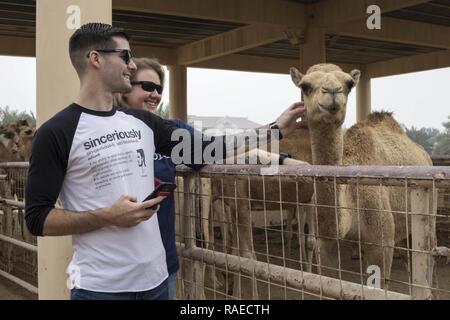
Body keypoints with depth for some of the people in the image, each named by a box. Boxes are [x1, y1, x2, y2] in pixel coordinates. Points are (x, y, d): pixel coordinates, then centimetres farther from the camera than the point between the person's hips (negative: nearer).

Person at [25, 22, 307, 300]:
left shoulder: (143, 123, 7)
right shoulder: (57, 133, -9)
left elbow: (205, 150, 10)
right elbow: (37, 219, -10)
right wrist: (108, 216, -20)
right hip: (100, 287, -5)